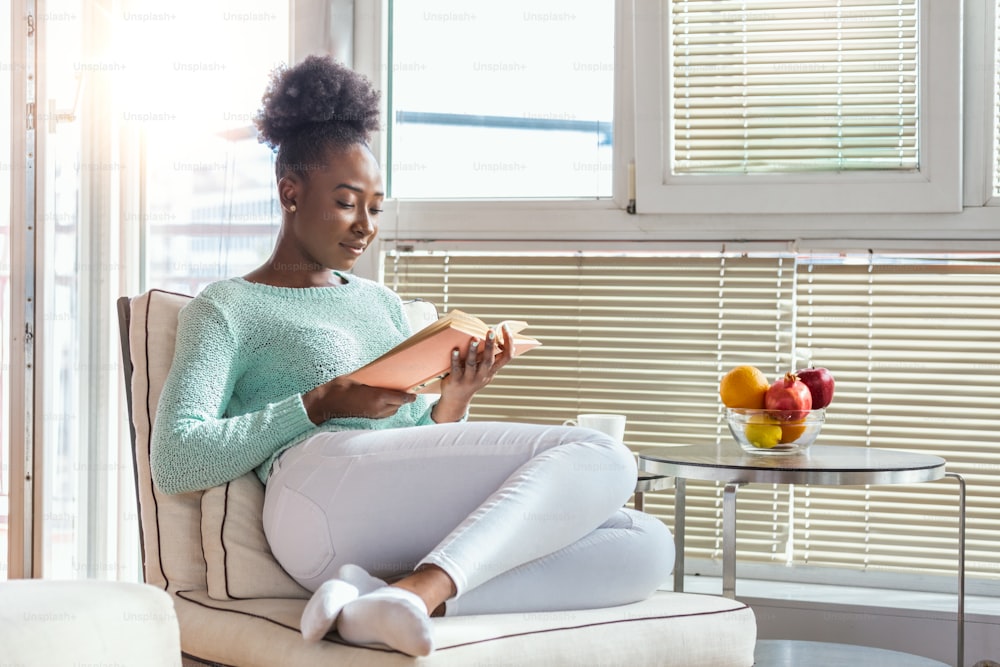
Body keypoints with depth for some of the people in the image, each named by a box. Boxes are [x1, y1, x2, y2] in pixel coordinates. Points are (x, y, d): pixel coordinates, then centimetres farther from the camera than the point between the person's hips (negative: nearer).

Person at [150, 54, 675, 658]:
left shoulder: (382, 302, 32)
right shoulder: (227, 309, 14)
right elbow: (175, 463, -2)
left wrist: (453, 403, 5)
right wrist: (321, 406, -8)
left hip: (426, 529, 7)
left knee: (647, 545, -18)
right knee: (600, 458, -21)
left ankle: (405, 596, -31)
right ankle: (414, 598, -37)